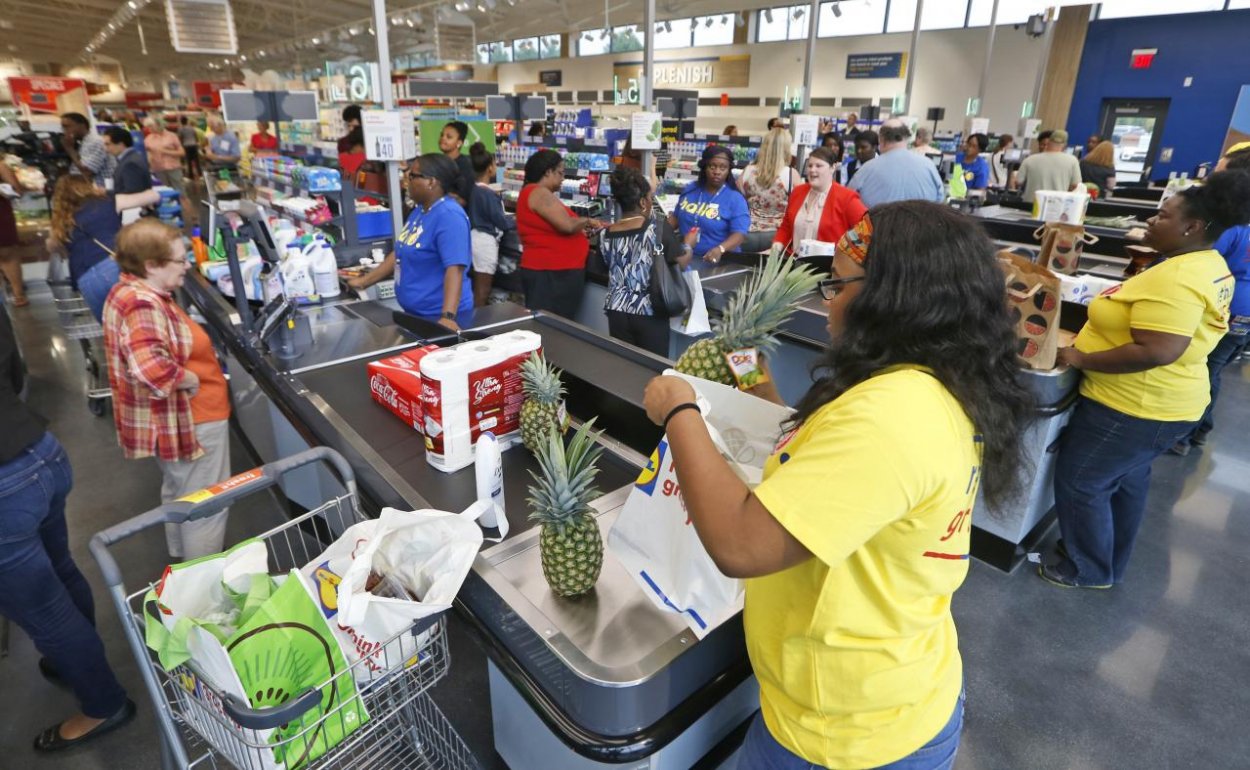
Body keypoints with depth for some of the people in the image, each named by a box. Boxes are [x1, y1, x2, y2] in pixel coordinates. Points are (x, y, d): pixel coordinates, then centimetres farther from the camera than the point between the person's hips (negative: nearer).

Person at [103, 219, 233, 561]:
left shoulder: (130, 291, 5)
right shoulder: (143, 305, -27)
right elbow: (152, 369, -42)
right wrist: (192, 380, -25)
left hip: (169, 417, 11)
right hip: (188, 420, -11)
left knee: (178, 494, 29)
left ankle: (182, 560, 49)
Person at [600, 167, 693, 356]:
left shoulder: (607, 234, 1)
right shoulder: (659, 227, -10)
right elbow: (682, 262, -2)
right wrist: (688, 244, 17)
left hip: (617, 312, 4)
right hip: (650, 314, -4)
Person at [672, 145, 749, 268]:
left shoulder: (735, 199, -5)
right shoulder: (690, 189, 10)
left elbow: (739, 234, -13)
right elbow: (676, 217, 20)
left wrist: (720, 249, -31)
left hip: (719, 260, -4)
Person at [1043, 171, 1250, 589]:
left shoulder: (1175, 279, -25)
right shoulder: (1210, 267, 9)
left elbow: (1156, 352, -32)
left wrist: (1080, 358, -24)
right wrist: (1093, 340, 10)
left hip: (1135, 406, -10)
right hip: (1157, 403, 10)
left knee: (1079, 483, 3)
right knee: (1126, 482, 22)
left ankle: (1088, 570, 20)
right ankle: (1111, 562, 38)